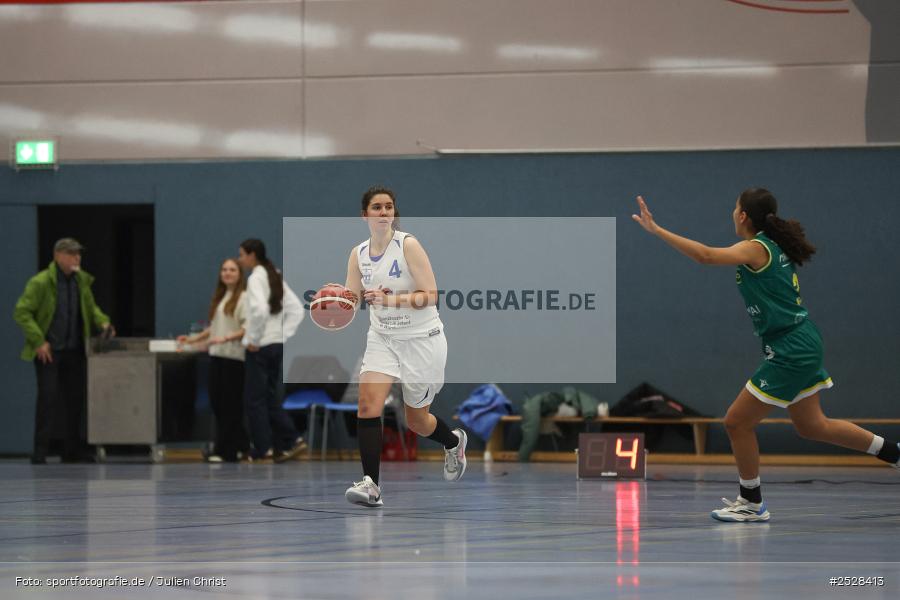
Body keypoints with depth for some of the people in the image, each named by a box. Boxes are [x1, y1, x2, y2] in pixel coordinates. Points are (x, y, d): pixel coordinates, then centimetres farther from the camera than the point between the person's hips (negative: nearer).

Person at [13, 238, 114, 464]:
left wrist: (103, 322, -1)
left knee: (76, 397, 8)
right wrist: (38, 341, -18)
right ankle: (40, 452, -6)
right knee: (47, 397, -10)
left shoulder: (82, 280, 7)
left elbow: (90, 307, 20)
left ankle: (73, 451, 19)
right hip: (48, 351, -6)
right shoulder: (40, 282, -12)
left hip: (75, 351, 6)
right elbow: (21, 312, -13)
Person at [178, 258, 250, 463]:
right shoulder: (219, 298, 17)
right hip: (217, 355, 7)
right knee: (216, 402, 4)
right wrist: (193, 339, 20)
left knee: (230, 404, -5)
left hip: (234, 356, -7)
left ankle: (223, 451, -2)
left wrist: (225, 338, -23)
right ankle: (241, 446, 14)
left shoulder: (244, 298, -6)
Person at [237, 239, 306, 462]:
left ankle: (263, 450, 1)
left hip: (260, 348, -8)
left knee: (255, 400, 0)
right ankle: (291, 440, 7)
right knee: (271, 398, 13)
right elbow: (296, 310, 14)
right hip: (277, 345, 8)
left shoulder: (256, 278, -12)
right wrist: (284, 334, 9)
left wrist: (251, 339, -18)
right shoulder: (275, 278, 13)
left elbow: (260, 310, -28)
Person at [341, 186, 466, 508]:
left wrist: (390, 300, -32)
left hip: (421, 339, -4)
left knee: (416, 421, 9)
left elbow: (430, 296, -18)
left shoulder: (408, 245, -15)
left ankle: (453, 442, 44)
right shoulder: (358, 254, 1)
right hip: (382, 338, 4)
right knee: (368, 402, -20)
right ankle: (370, 484, -21)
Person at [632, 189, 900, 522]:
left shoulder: (756, 248, -16)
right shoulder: (774, 246, 10)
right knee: (811, 426, 20)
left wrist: (656, 230, -31)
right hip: (803, 346, 9)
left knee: (737, 422, -2)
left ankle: (752, 503, 8)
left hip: (789, 353, -9)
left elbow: (706, 255, -30)